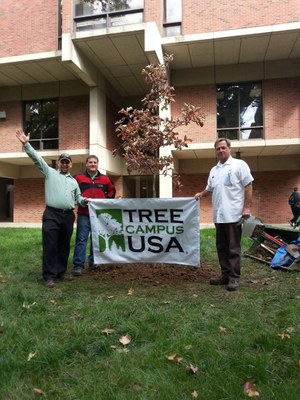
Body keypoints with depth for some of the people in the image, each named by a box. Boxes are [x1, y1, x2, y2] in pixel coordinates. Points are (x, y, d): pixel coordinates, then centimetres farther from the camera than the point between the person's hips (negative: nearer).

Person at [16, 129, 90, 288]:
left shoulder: (73, 181, 21)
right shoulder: (50, 172, 8)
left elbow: (77, 197, 25)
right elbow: (37, 158, -2)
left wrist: (84, 200, 3)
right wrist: (26, 144, -12)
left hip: (68, 216, 5)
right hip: (52, 215, -5)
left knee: (64, 245, 10)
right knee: (50, 245, -6)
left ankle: (61, 272, 22)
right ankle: (49, 276, 0)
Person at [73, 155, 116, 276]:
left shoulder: (105, 179, 9)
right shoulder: (79, 178, 2)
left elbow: (112, 190, 23)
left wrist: (106, 200, 11)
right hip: (84, 214, -3)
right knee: (81, 239, -5)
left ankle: (93, 261, 26)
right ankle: (78, 265, -2)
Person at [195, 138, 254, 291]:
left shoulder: (239, 164, -3)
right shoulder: (214, 170, 16)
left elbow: (248, 186, -6)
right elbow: (210, 188, 27)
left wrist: (246, 207, -12)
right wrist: (201, 194, 7)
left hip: (233, 215, -7)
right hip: (219, 215, 7)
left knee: (233, 248, 0)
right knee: (221, 247, 12)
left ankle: (234, 277, 9)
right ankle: (225, 275, 23)